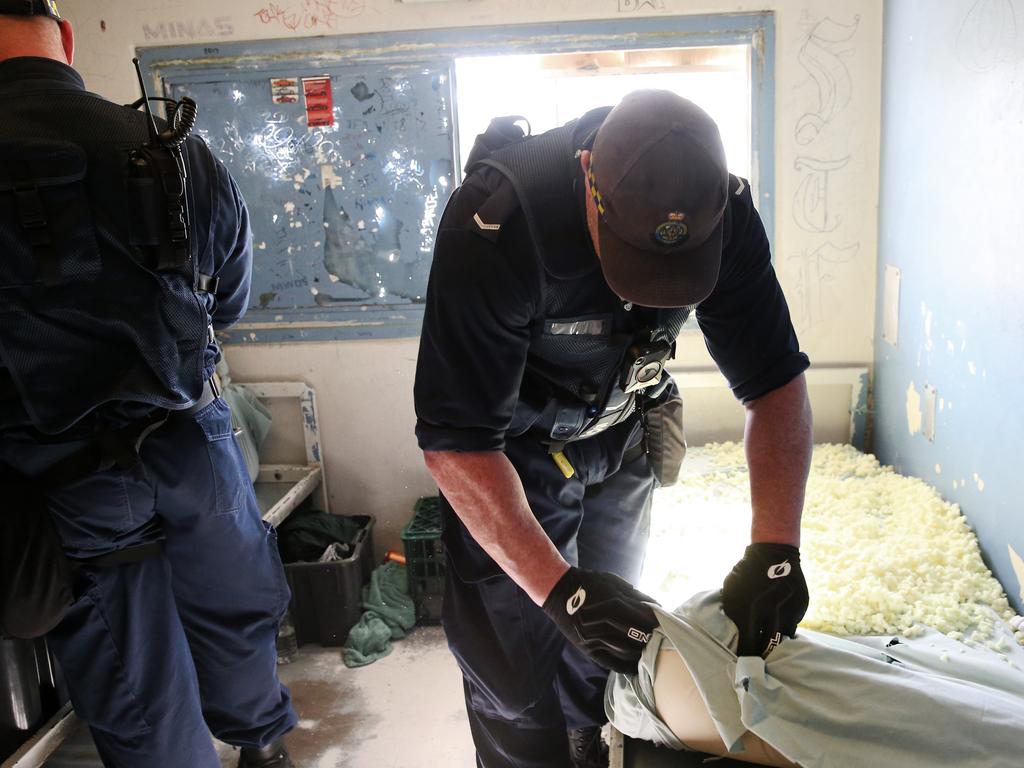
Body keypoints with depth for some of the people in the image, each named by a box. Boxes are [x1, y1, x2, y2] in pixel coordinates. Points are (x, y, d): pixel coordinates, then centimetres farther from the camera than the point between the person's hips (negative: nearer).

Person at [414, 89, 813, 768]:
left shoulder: (722, 209, -21)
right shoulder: (495, 221, -35)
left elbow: (775, 383, -16)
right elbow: (457, 441, -32)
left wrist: (775, 548, -27)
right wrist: (558, 586, -38)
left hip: (622, 430, 4)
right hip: (513, 446, -3)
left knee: (609, 639, 15)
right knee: (520, 665, -1)